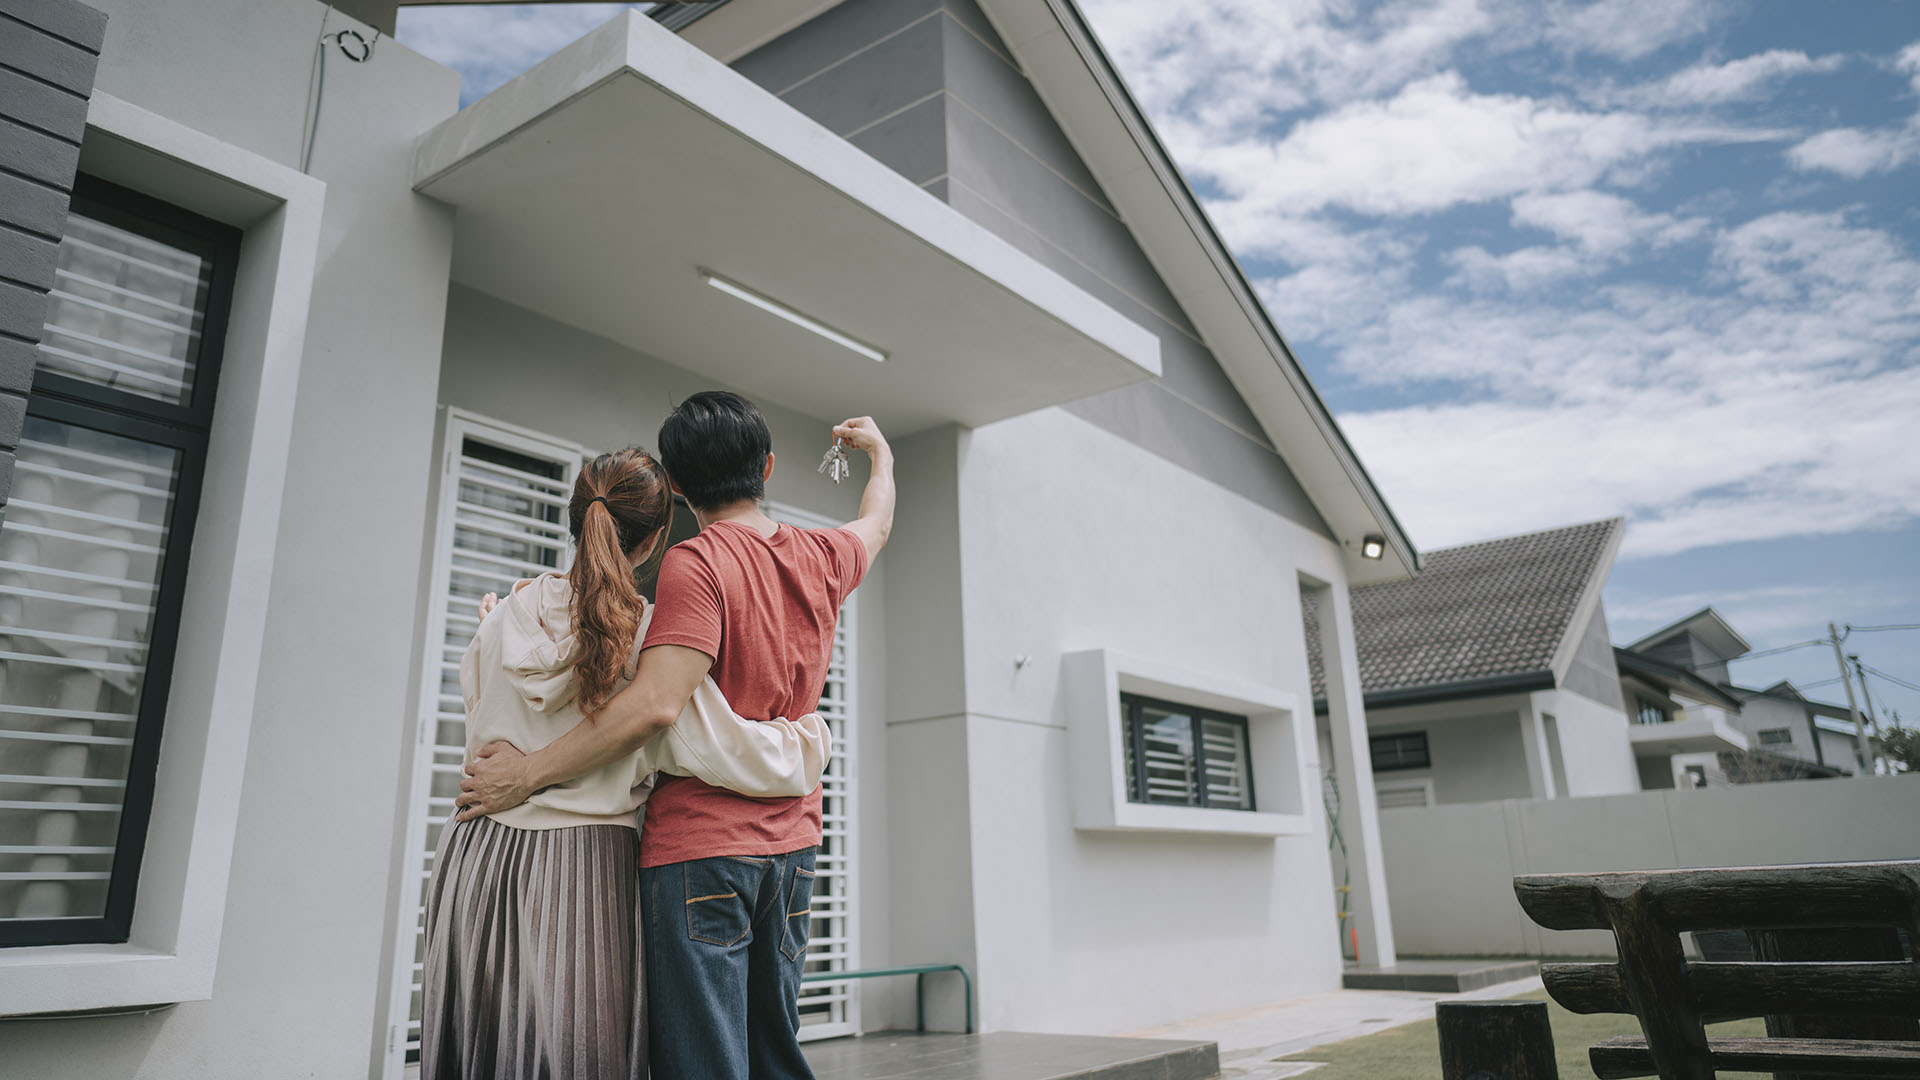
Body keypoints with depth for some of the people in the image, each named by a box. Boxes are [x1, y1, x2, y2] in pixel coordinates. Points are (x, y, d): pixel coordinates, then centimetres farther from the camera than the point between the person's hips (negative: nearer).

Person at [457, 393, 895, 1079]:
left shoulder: (697, 564, -12)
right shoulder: (823, 558, 9)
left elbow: (656, 705, -23)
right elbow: (876, 523, 32)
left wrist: (529, 772, -16)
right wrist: (879, 451, 51)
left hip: (699, 846, -7)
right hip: (791, 843, 7)